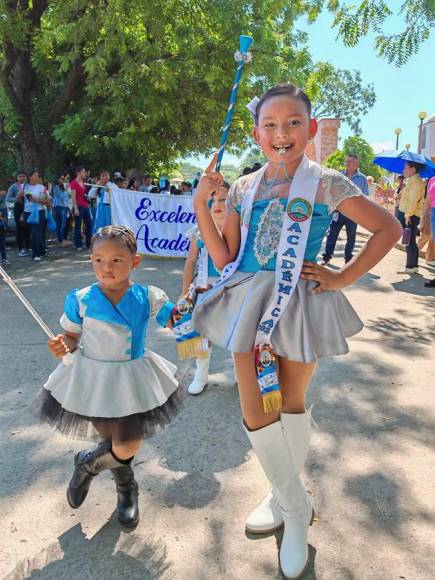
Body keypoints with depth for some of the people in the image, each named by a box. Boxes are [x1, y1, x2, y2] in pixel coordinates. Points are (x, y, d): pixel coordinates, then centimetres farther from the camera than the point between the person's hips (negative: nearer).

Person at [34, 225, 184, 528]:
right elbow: (72, 338, -1)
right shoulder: (80, 300, -12)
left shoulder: (148, 298, -10)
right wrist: (62, 346, -23)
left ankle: (87, 464, 43)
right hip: (92, 378, -1)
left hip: (133, 379, 2)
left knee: (128, 447, 8)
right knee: (121, 448, 8)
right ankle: (126, 487, 45)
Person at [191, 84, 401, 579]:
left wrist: (343, 278, -5)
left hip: (300, 305, -3)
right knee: (256, 413, 4)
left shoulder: (326, 184, -4)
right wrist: (200, 204, -3)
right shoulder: (243, 188, 6)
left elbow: (388, 228, 1)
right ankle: (295, 507, 28)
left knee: (292, 405, 12)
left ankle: (287, 499, 37)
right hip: (250, 304, 3)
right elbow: (225, 260, 4)